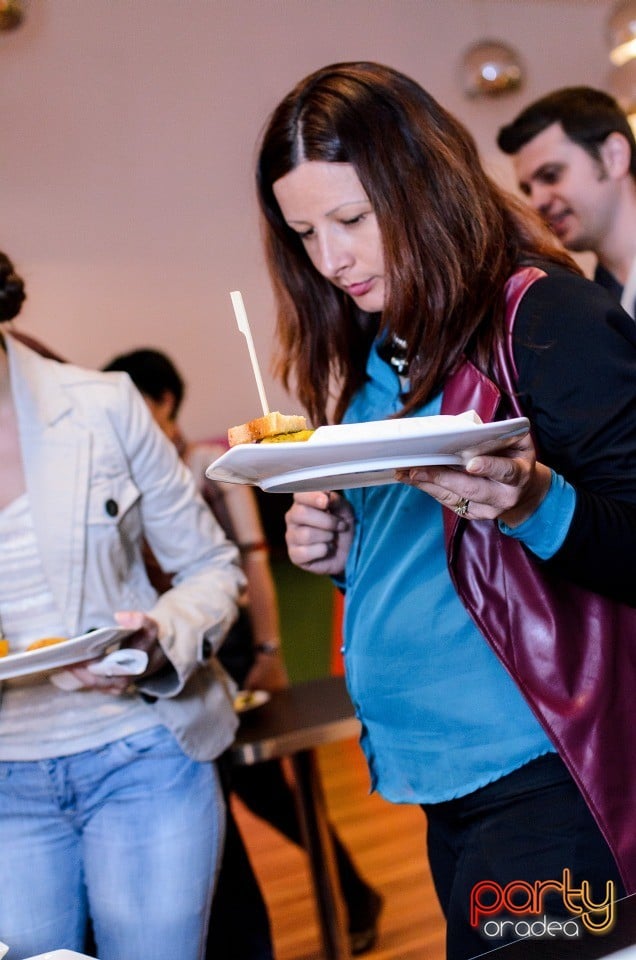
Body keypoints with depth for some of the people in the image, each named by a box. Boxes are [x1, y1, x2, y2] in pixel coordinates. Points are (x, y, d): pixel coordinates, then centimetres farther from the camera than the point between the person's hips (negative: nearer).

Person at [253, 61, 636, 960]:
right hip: (439, 784, 8)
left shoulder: (547, 318, -11)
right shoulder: (370, 358, 11)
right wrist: (338, 548, 0)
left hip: (540, 778, -7)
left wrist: (533, 506, -31)